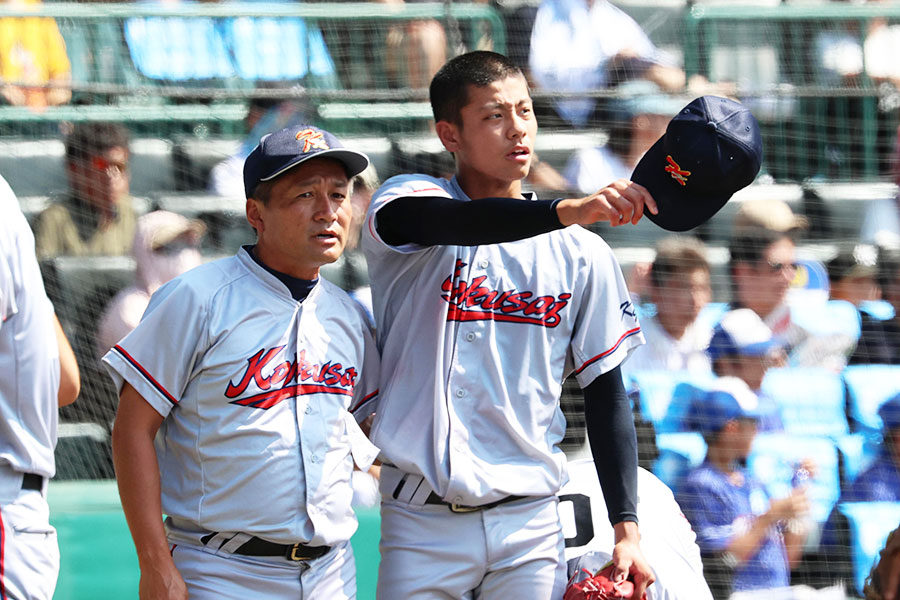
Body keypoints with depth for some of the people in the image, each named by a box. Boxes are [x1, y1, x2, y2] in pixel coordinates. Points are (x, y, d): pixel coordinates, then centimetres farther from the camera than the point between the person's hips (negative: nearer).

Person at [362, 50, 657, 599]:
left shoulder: (584, 255, 8)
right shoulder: (407, 200, 2)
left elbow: (606, 392, 9)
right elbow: (453, 224, -23)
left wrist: (627, 529, -1)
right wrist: (568, 211, -39)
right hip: (421, 524, -2)